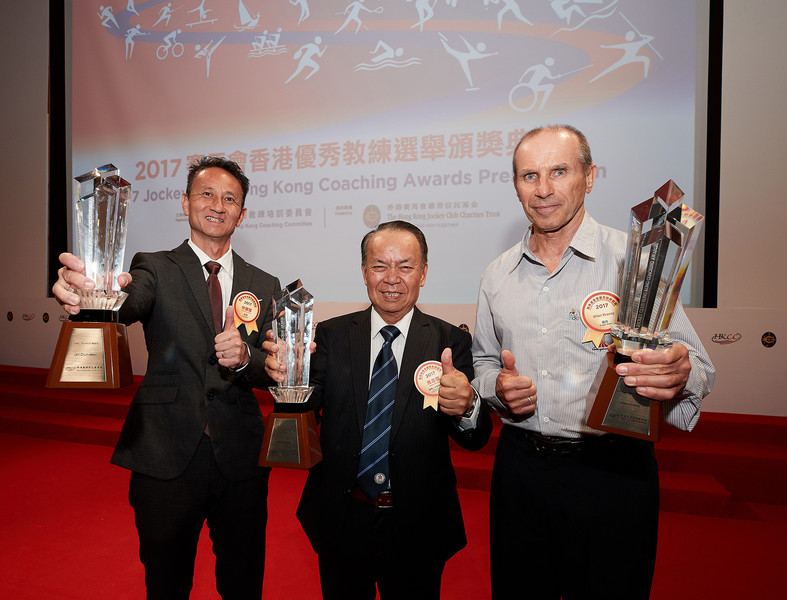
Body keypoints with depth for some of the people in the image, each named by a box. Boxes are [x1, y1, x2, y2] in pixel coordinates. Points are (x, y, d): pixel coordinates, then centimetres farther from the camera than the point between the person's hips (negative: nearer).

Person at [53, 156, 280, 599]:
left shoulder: (265, 287, 5)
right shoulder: (156, 269, 0)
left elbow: (274, 373, 1)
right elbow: (127, 305, -22)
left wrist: (244, 358, -21)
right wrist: (91, 291, -45)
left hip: (240, 461, 2)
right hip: (166, 459, -1)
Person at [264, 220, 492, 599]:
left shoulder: (451, 342, -7)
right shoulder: (331, 335, -2)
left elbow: (476, 440, -12)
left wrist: (467, 407, -35)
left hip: (417, 529, -1)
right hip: (340, 521, 1)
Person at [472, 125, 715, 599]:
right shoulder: (498, 276, 6)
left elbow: (698, 368, -8)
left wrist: (677, 375, -30)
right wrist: (497, 386, -6)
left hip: (614, 471, -3)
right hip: (520, 467, 4)